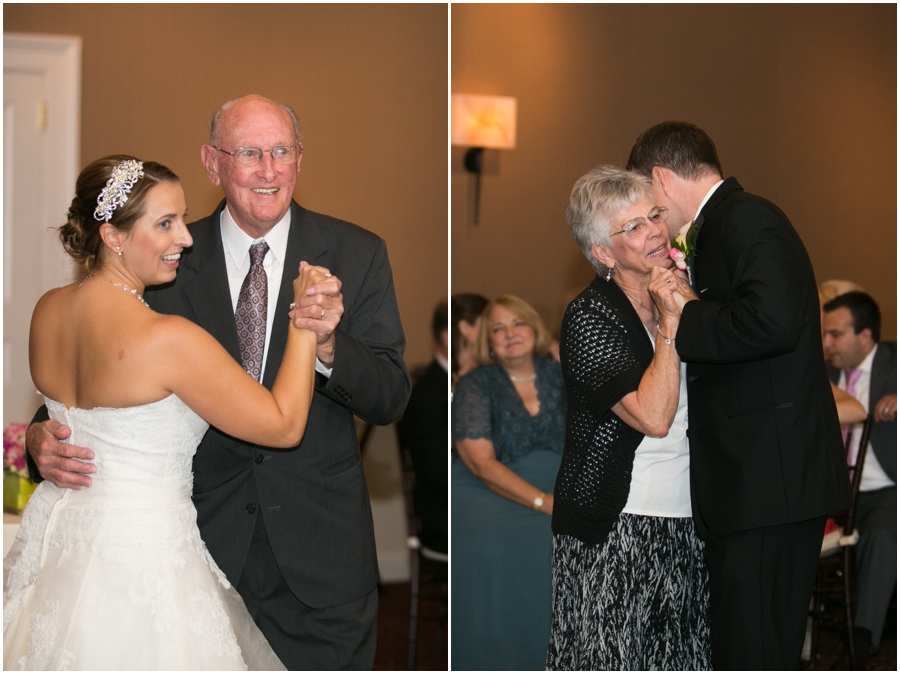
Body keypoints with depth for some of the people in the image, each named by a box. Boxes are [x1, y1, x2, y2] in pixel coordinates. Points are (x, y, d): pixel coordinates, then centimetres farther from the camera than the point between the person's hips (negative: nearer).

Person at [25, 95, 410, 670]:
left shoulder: (358, 255, -4)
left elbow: (391, 401, -7)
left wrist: (328, 346, -26)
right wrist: (44, 436, -19)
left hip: (322, 552, 0)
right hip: (208, 542, 0)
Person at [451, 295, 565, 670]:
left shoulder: (559, 378, 12)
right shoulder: (475, 386, 1)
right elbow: (482, 463, -10)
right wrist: (544, 501, -20)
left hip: (555, 485, 3)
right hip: (487, 492, -3)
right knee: (490, 547, -36)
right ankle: (493, 659, -20)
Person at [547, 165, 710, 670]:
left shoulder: (676, 298, 10)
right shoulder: (590, 316, -11)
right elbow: (654, 417, -22)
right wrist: (670, 325, -19)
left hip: (683, 523, 7)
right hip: (614, 531, -7)